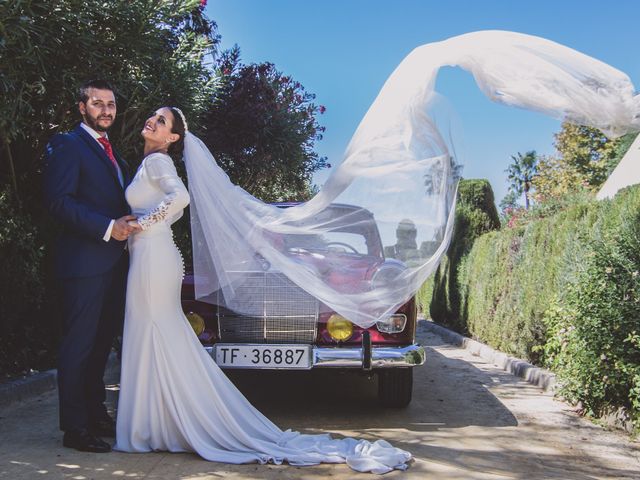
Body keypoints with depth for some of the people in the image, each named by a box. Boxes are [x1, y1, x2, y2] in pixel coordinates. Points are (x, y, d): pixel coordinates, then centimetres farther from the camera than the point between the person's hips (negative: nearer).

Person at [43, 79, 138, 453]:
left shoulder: (112, 152, 20)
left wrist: (130, 224, 6)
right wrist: (108, 227, -21)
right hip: (85, 262, -8)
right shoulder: (68, 145, -6)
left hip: (114, 262, 9)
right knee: (79, 345, -3)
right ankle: (75, 428, 4)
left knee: (102, 342, 15)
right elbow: (59, 201, -16)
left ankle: (96, 414, 26)